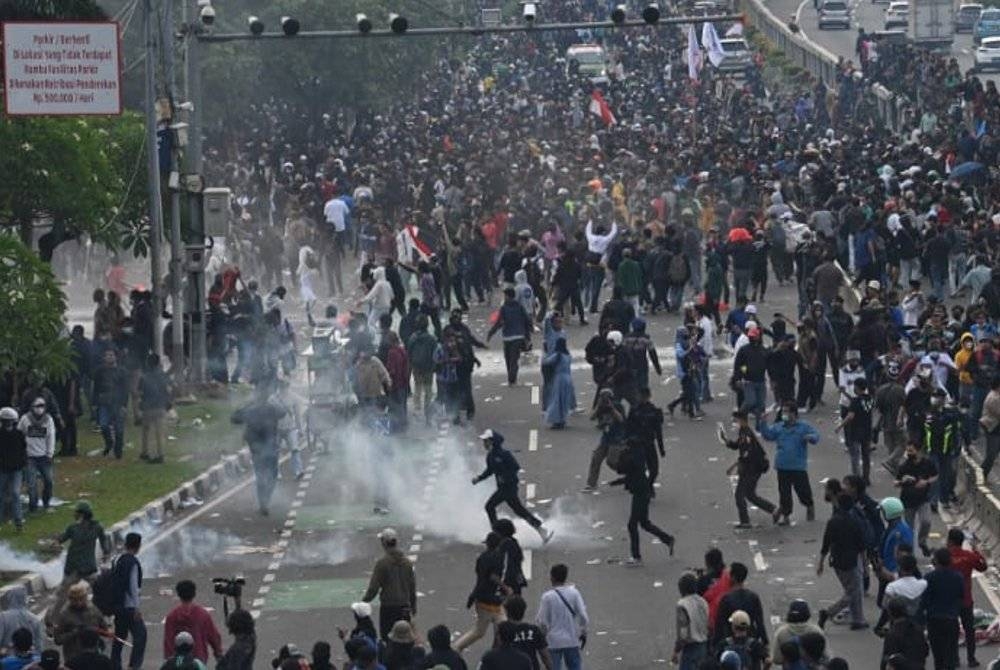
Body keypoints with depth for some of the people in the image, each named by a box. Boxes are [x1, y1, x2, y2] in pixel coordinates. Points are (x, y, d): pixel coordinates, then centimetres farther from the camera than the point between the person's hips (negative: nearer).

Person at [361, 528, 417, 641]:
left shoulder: (382, 563, -13)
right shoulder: (407, 562, 2)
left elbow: (374, 587, -12)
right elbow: (413, 586, 10)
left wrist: (364, 600, 4)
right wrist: (413, 607, 21)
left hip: (387, 607, -4)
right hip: (404, 607, 4)